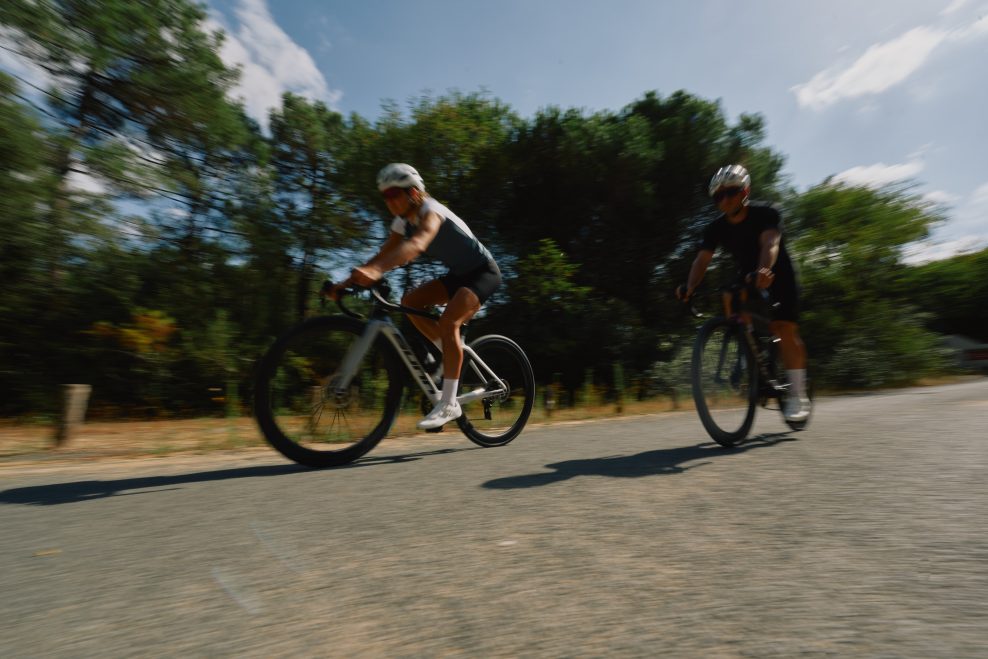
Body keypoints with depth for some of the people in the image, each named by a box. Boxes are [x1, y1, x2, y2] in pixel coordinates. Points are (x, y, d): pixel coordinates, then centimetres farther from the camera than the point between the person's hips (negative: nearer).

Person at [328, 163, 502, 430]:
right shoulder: (403, 221, 1)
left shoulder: (430, 211, -23)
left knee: (448, 323, -28)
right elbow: (383, 255, -4)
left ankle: (449, 403, -21)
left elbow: (416, 244, -44)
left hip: (483, 271, -8)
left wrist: (376, 271, -59)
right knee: (409, 302, -8)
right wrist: (347, 282, -16)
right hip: (459, 274, 8)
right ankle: (454, 354, 5)